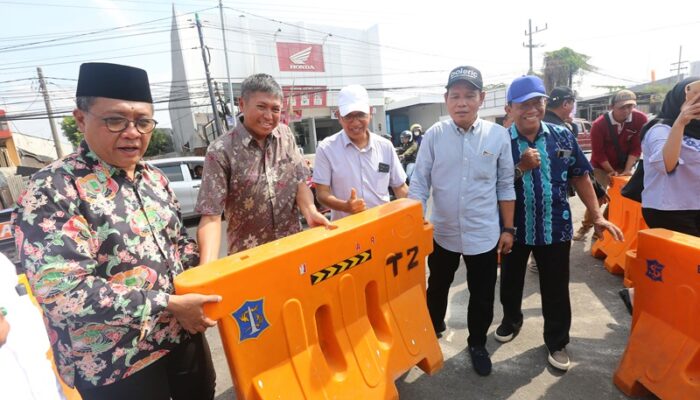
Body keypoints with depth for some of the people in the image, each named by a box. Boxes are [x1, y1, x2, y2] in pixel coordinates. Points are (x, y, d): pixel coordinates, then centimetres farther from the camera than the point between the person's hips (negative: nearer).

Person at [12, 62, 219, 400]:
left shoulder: (154, 178, 3)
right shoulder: (51, 191, -17)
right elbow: (62, 292, -25)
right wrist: (169, 304, -24)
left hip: (183, 333, 6)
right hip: (116, 364, -6)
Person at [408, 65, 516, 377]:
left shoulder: (498, 135, -6)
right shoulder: (434, 135, -8)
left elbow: (505, 186, 1)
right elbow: (419, 183, -5)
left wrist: (508, 228, 3)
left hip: (484, 234, 0)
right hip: (442, 232, 1)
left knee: (482, 296, 15)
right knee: (437, 287, 21)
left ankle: (477, 344, 41)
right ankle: (433, 329, 50)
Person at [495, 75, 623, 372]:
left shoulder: (563, 136, -3)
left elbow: (580, 177, 5)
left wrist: (597, 216, 1)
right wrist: (521, 168, -25)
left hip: (555, 228, 1)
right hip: (514, 228, -1)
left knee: (556, 289, 13)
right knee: (511, 281, 19)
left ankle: (557, 341, 34)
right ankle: (511, 320, 46)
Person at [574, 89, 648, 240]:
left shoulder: (640, 119, -15)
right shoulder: (599, 124, -23)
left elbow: (636, 148, -9)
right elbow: (598, 153, -16)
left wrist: (627, 170, -14)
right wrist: (611, 171, -15)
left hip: (624, 166, 3)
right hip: (601, 167, -3)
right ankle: (586, 226, 9)